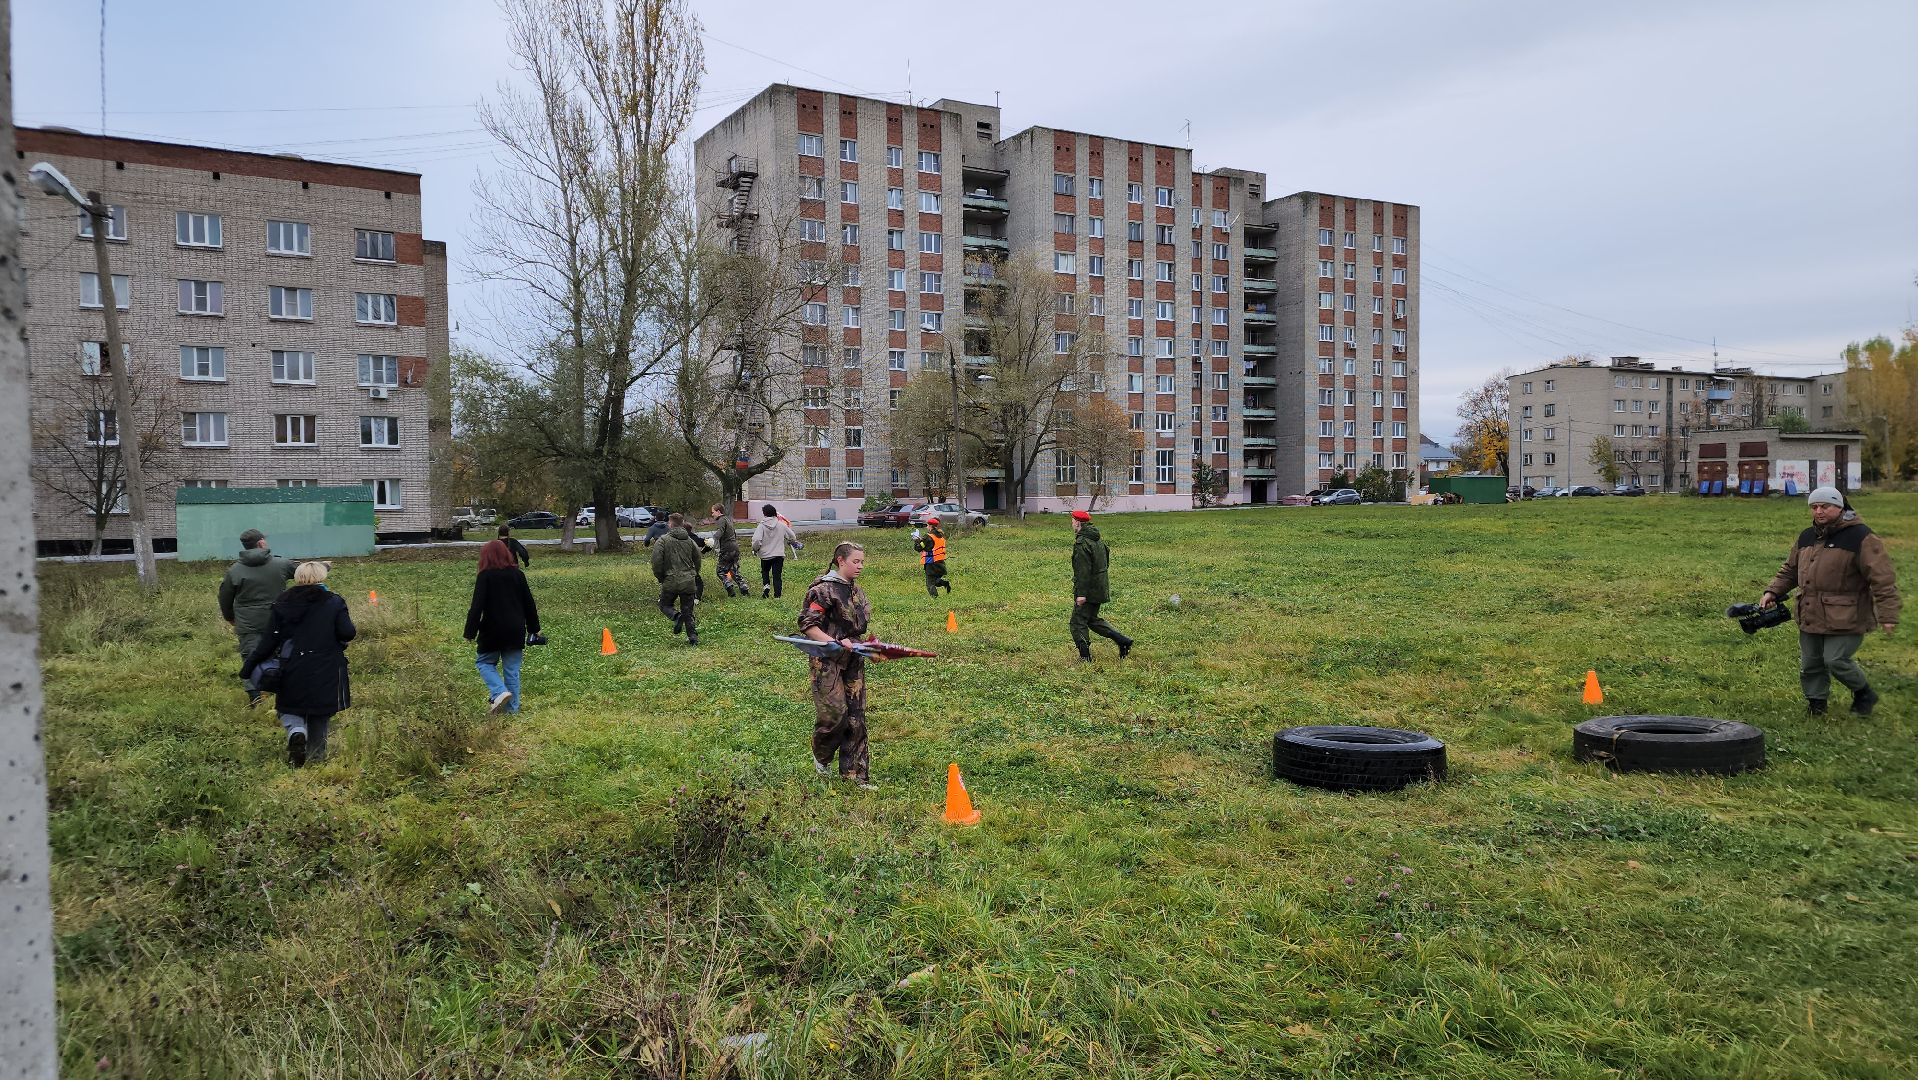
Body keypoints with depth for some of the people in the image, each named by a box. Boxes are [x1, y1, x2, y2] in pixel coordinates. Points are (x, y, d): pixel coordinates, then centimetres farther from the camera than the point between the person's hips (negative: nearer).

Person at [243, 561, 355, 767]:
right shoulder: (334, 603, -6)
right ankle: (315, 756, 20)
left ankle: (296, 732, -14)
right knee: (320, 714, 16)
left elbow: (269, 641, -2)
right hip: (326, 671, 0)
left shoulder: (282, 604, -1)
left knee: (290, 708, 16)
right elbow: (348, 633, -13)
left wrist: (249, 666, 7)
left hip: (292, 673, 0)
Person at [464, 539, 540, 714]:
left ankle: (500, 692, -7)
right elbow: (529, 603, 9)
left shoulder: (485, 576, -9)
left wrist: (470, 632, -9)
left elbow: (477, 607, -13)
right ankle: (512, 708, 12)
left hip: (492, 631, -4)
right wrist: (533, 627, 18)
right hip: (516, 632, 4)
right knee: (512, 670, 10)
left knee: (484, 662, 15)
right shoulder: (517, 574, 4)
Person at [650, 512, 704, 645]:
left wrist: (660, 577, 4)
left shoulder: (662, 541, -4)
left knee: (665, 605, 16)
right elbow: (698, 560, 13)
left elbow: (657, 562, -11)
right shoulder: (690, 541, 9)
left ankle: (676, 616, -14)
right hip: (689, 582, 3)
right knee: (688, 611, 10)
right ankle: (693, 636, 0)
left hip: (670, 581, -3)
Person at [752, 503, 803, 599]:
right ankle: (777, 595, -1)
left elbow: (756, 540, -20)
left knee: (765, 572, 23)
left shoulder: (762, 526, -9)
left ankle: (766, 586, 1)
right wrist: (787, 542, 31)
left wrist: (755, 549, -1)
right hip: (779, 555, 1)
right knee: (777, 576, 4)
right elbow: (793, 537, 10)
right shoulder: (781, 525, 0)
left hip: (765, 555, -1)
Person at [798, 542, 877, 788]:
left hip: (853, 660, 7)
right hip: (827, 660, -7)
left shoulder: (856, 590, 13)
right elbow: (807, 625, -16)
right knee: (834, 713, -9)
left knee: (856, 717, 5)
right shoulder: (824, 589, -12)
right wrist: (835, 643, -23)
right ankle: (821, 757, 20)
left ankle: (855, 772, 12)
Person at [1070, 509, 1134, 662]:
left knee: (1078, 623, 1)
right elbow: (1106, 562, 19)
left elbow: (1083, 570, -24)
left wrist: (1081, 593, -23)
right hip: (1099, 590, 9)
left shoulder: (1082, 543, -19)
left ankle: (1085, 657, 3)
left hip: (1088, 590, -9)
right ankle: (1123, 640, 13)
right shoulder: (1098, 540, 12)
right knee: (1092, 619, 20)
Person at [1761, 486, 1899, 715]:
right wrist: (1773, 592, 8)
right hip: (1810, 617, 7)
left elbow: (1882, 578, -13)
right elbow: (1789, 570, 22)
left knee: (1836, 661, -9)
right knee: (1810, 664, 10)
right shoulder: (1806, 537, 12)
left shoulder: (1860, 537, -10)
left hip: (1846, 619, -7)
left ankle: (1863, 693, 17)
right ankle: (1816, 701, 28)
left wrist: (1887, 615, -18)